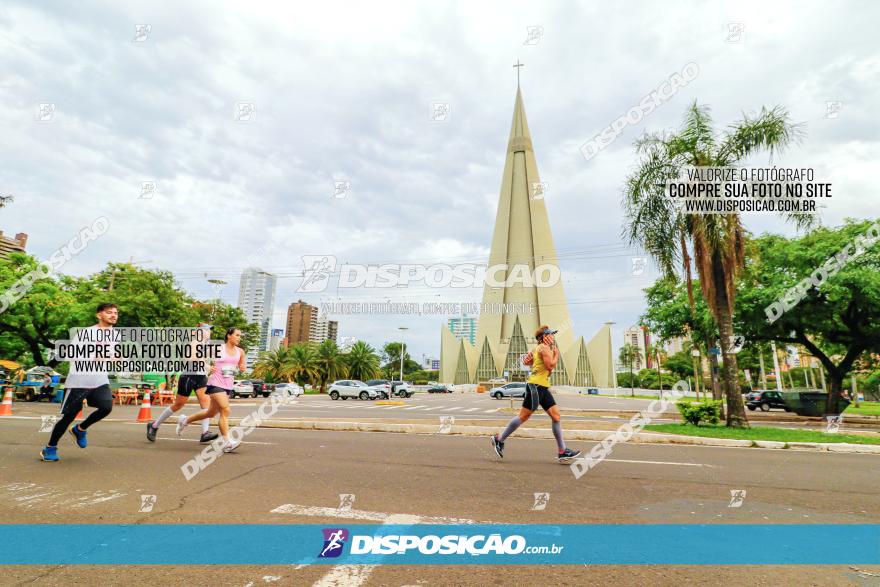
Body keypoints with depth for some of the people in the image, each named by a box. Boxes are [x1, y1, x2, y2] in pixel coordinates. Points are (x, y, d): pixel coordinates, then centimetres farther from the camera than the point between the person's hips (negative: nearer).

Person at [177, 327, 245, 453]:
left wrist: (242, 368, 1)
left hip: (228, 386, 7)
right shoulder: (218, 348, -6)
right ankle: (227, 442, -17)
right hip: (216, 384, -6)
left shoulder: (240, 352, 7)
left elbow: (241, 366, 21)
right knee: (225, 410, -17)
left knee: (211, 413, 18)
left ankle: (185, 420, 41)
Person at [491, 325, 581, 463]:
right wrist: (556, 354, -5)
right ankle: (499, 439, 6)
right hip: (536, 385, -10)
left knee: (556, 416, 5)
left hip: (542, 388, 10)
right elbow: (550, 365, -19)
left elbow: (526, 361, 19)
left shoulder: (539, 349, 19)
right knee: (524, 416, -5)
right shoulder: (544, 348, -9)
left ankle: (562, 451, 8)